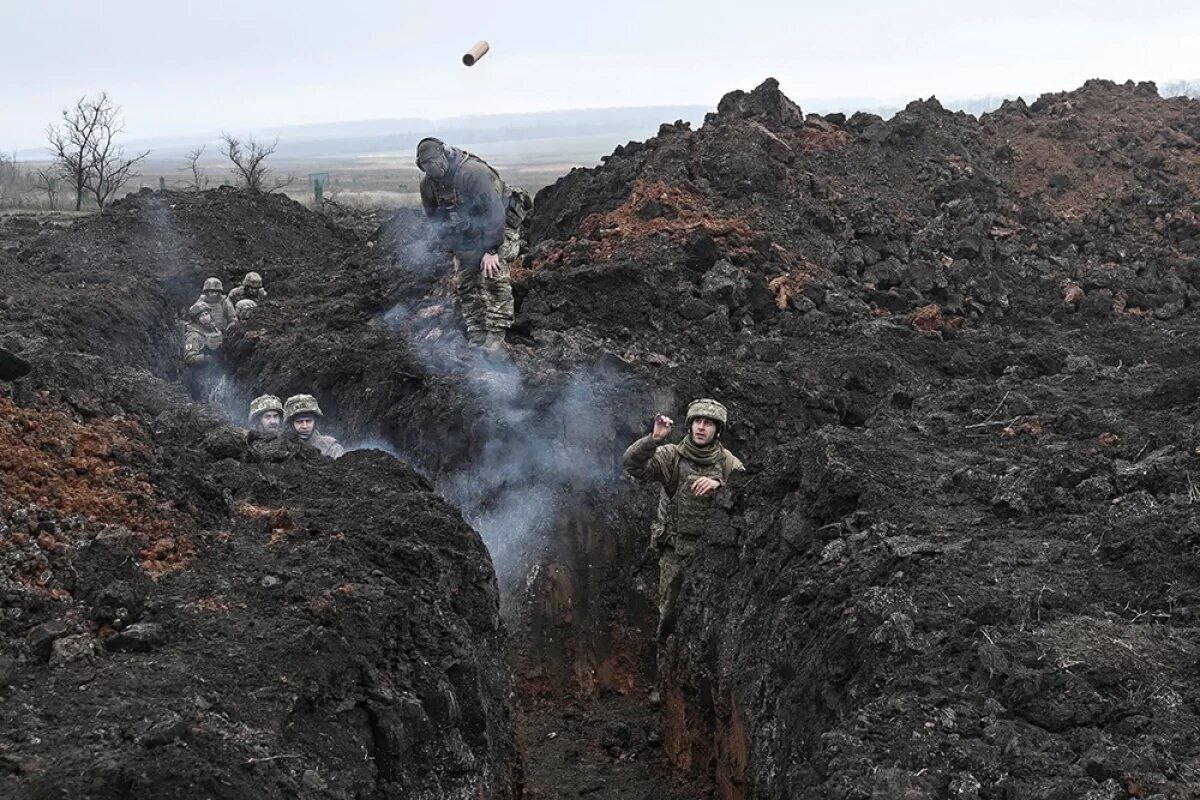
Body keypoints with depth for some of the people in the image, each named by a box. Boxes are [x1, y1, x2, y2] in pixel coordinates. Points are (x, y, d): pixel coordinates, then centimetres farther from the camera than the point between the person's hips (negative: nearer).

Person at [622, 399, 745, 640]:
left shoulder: (728, 463, -2)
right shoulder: (671, 456, -7)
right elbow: (631, 465, -20)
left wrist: (720, 485, -33)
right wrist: (654, 439, -36)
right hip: (675, 549, -1)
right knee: (670, 610, 9)